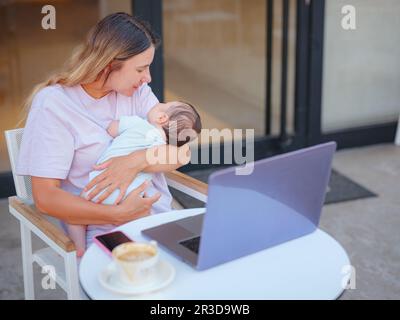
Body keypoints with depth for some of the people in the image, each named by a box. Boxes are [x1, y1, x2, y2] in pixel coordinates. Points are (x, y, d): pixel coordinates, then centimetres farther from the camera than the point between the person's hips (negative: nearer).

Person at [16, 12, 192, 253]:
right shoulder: (53, 104, -8)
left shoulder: (137, 90, 8)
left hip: (158, 215, 5)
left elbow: (182, 153, 1)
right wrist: (119, 214, -25)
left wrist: (137, 161, -20)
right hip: (102, 231, -5)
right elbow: (45, 197, -14)